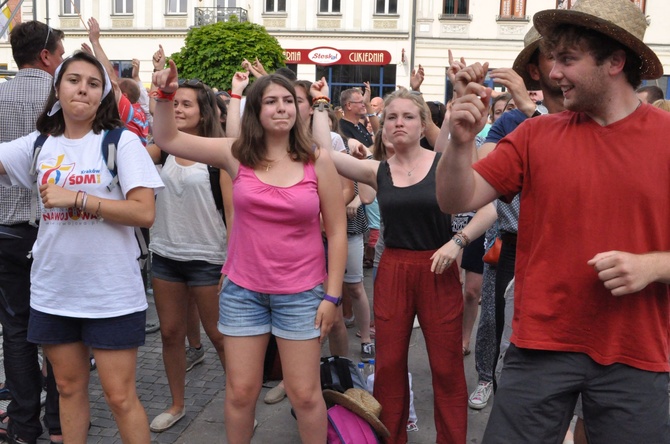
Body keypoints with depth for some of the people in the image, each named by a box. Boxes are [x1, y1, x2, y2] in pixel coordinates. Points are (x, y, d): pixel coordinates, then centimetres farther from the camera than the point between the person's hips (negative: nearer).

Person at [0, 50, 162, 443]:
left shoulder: (122, 142, -8)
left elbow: (145, 213, -17)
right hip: (52, 291, 5)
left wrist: (76, 197, -19)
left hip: (112, 293, -4)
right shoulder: (38, 144, 6)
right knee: (70, 388, 18)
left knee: (120, 396, 2)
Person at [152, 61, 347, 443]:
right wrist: (166, 95, -11)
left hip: (301, 292, -1)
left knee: (305, 393, 6)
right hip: (243, 290, 2)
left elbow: (337, 231, -3)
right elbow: (168, 140, 5)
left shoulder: (318, 159, -6)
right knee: (240, 392, 10)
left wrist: (333, 294, -6)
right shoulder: (236, 154, -2)